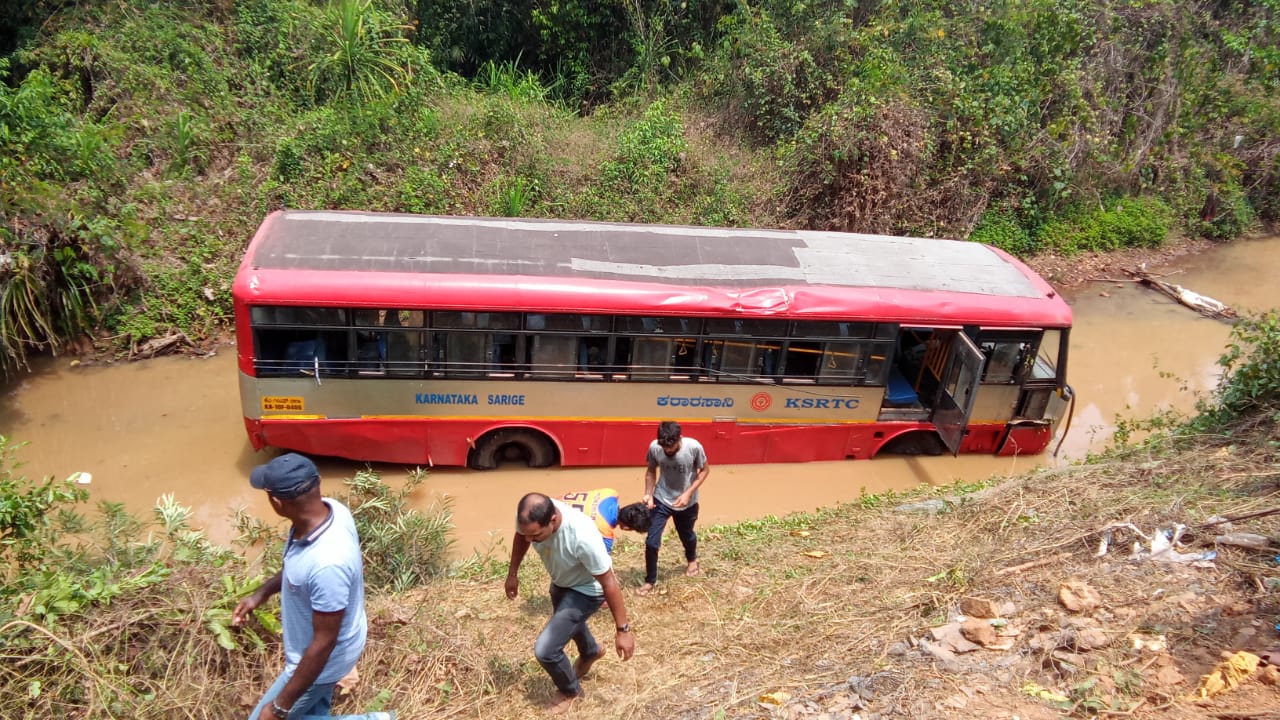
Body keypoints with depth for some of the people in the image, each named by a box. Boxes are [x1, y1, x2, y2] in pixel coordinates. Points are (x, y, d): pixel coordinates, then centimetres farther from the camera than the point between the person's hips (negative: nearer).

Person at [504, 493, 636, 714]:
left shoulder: (582, 537, -46)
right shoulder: (529, 517, -31)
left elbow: (609, 583, -32)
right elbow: (520, 538, -3)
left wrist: (623, 630, -24)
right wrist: (512, 574, 7)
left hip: (586, 590, -6)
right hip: (561, 582, 6)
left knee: (545, 650, -11)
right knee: (567, 621, 34)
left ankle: (570, 690, 22)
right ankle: (591, 652, 69)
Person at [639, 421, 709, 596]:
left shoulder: (694, 447, -28)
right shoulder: (654, 447, -22)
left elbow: (704, 470, -11)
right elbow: (651, 471, -3)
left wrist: (688, 493, -20)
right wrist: (648, 494, -17)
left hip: (687, 502, 0)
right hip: (661, 500, 0)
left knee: (687, 536, 24)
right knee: (651, 542, -7)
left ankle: (692, 559, 58)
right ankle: (650, 580, 17)